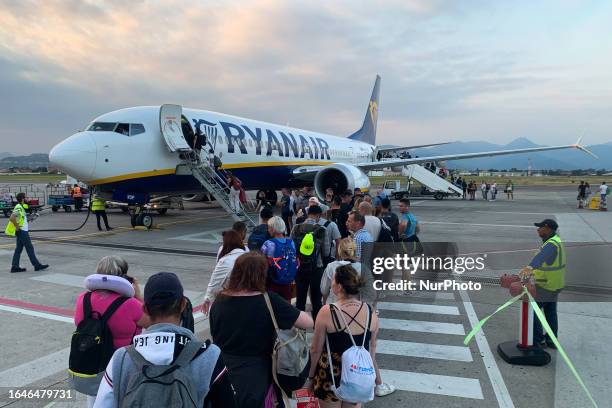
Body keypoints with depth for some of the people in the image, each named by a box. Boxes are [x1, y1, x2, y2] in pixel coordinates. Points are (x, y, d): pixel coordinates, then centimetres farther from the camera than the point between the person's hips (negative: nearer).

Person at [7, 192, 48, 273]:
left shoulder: (21, 207, 13)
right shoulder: (18, 208, -17)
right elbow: (11, 218, -30)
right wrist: (17, 226, -22)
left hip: (22, 231, 10)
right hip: (22, 231, -10)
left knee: (18, 249, 10)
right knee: (29, 248, -4)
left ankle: (15, 267, 13)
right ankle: (37, 265, 2)